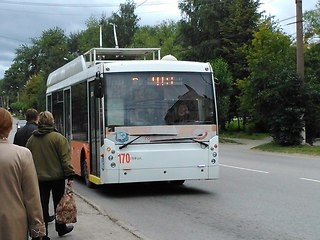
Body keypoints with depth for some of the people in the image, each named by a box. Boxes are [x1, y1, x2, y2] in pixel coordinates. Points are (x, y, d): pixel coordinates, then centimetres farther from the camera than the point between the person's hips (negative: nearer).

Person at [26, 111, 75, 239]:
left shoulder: (31, 139, 2)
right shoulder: (58, 138, -10)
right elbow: (65, 159, -13)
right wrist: (70, 176, -10)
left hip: (39, 178, 2)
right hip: (57, 177, -2)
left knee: (42, 206, 5)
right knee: (59, 204, 15)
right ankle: (61, 228, 30)